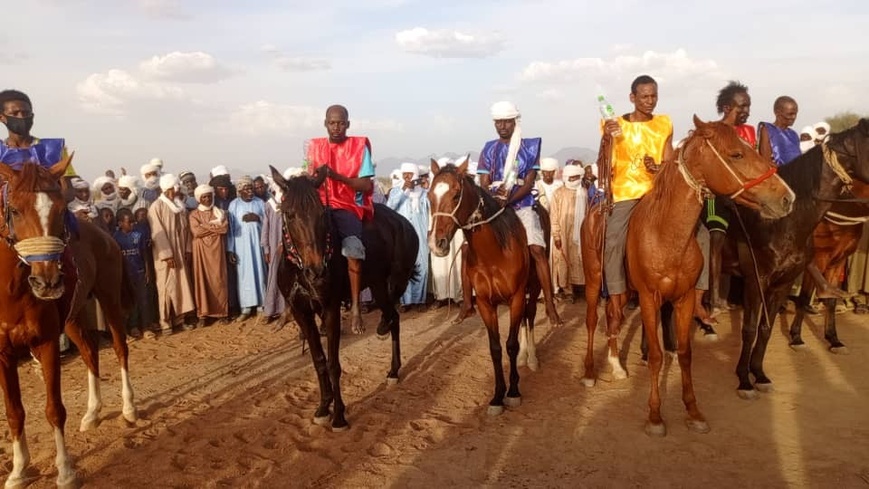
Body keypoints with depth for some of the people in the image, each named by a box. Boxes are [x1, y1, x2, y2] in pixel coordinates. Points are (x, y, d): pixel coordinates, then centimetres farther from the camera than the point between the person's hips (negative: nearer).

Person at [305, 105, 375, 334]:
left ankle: (355, 307, -19)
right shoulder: (314, 146, 11)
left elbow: (366, 185, -6)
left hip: (349, 208, -3)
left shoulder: (360, 146, 1)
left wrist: (337, 176, -19)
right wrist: (315, 176, -12)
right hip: (321, 206, 4)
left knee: (352, 248, -30)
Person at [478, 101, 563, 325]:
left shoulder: (530, 147, 4)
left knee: (537, 249, -17)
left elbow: (529, 183, -4)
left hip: (522, 206, -2)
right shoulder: (488, 149, 9)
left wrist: (508, 200, -19)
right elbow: (483, 185, 4)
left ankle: (549, 304, -10)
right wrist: (495, 194, -19)